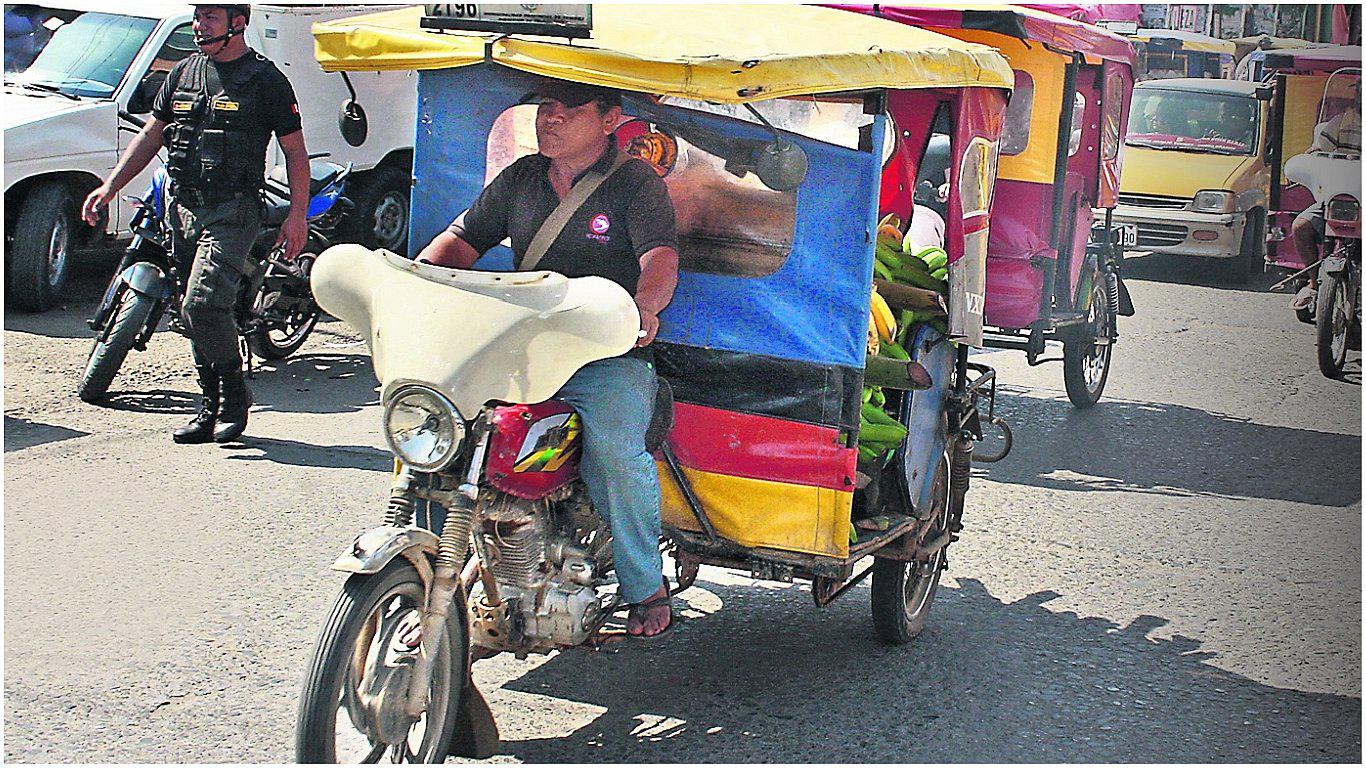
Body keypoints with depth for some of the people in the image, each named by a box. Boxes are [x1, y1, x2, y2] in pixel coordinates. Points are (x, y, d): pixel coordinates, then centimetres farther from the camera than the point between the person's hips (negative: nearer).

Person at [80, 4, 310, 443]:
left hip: (234, 211, -6)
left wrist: (298, 215, -9)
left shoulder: (266, 79, -2)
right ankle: (213, 407, 19)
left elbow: (295, 151, 0)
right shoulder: (184, 72, 14)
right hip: (184, 209, 6)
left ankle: (234, 394, -2)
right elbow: (151, 135, 21)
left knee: (202, 305, -20)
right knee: (196, 312, 9)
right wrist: (110, 186, 12)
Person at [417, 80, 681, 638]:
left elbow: (660, 258, -14)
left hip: (609, 357, -5)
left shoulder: (636, 183, 1)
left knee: (614, 448, -33)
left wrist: (644, 304, -37)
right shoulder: (520, 179, 17)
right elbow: (461, 240, 16)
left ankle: (646, 587, -12)